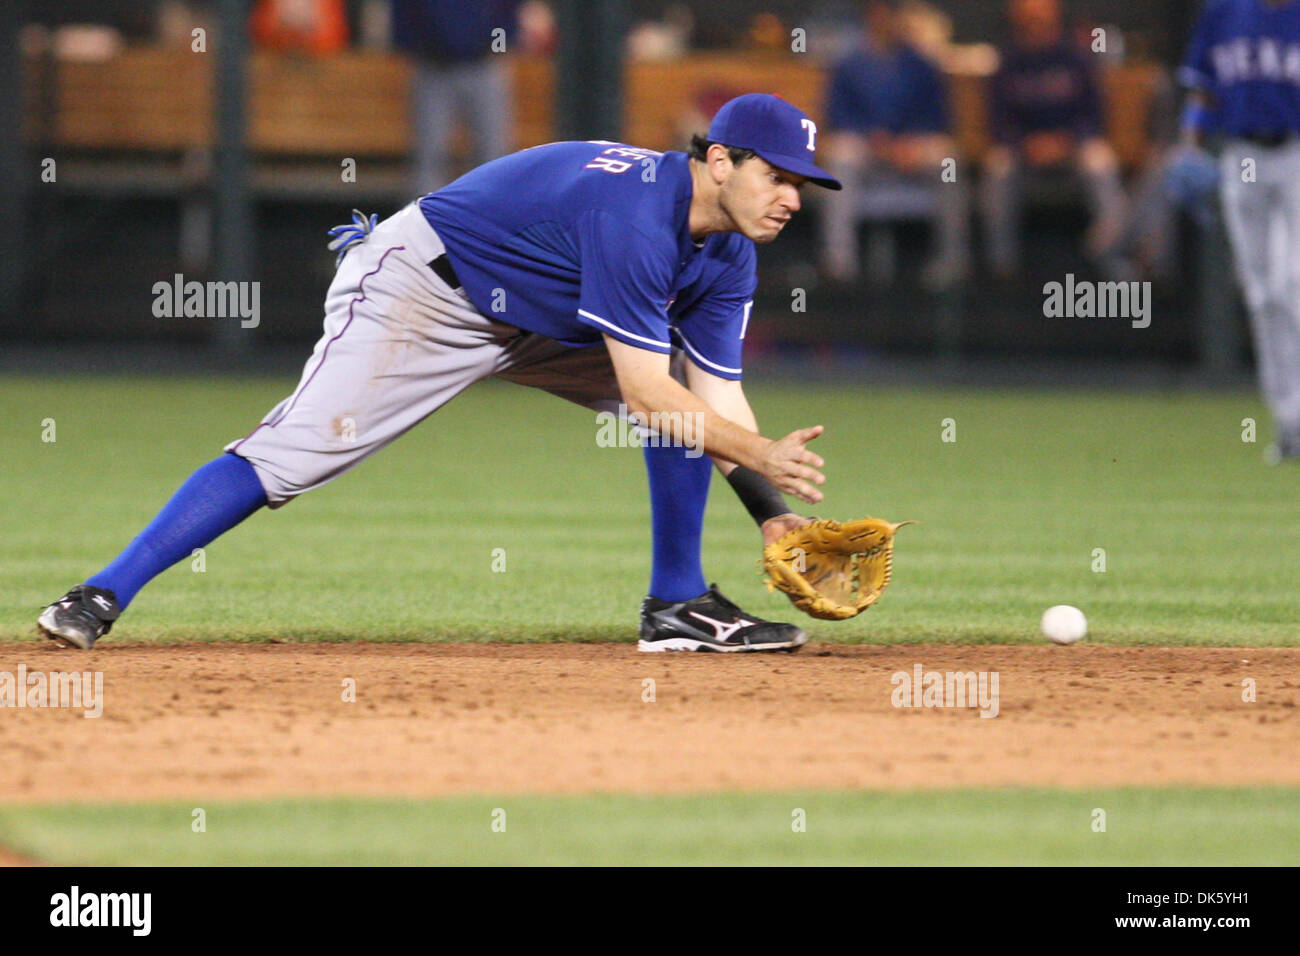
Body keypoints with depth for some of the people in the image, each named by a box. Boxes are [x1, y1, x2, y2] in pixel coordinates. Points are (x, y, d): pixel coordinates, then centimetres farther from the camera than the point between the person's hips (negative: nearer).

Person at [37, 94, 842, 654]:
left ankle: (678, 606, 5)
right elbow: (642, 392, -31)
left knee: (693, 387, 1)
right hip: (424, 291, -9)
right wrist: (762, 458, -31)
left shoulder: (725, 255, -1)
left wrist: (772, 511, -11)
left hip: (535, 322, 9)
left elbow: (719, 398, 0)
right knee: (298, 447, -22)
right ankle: (102, 597, -24)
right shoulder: (633, 214, -30)